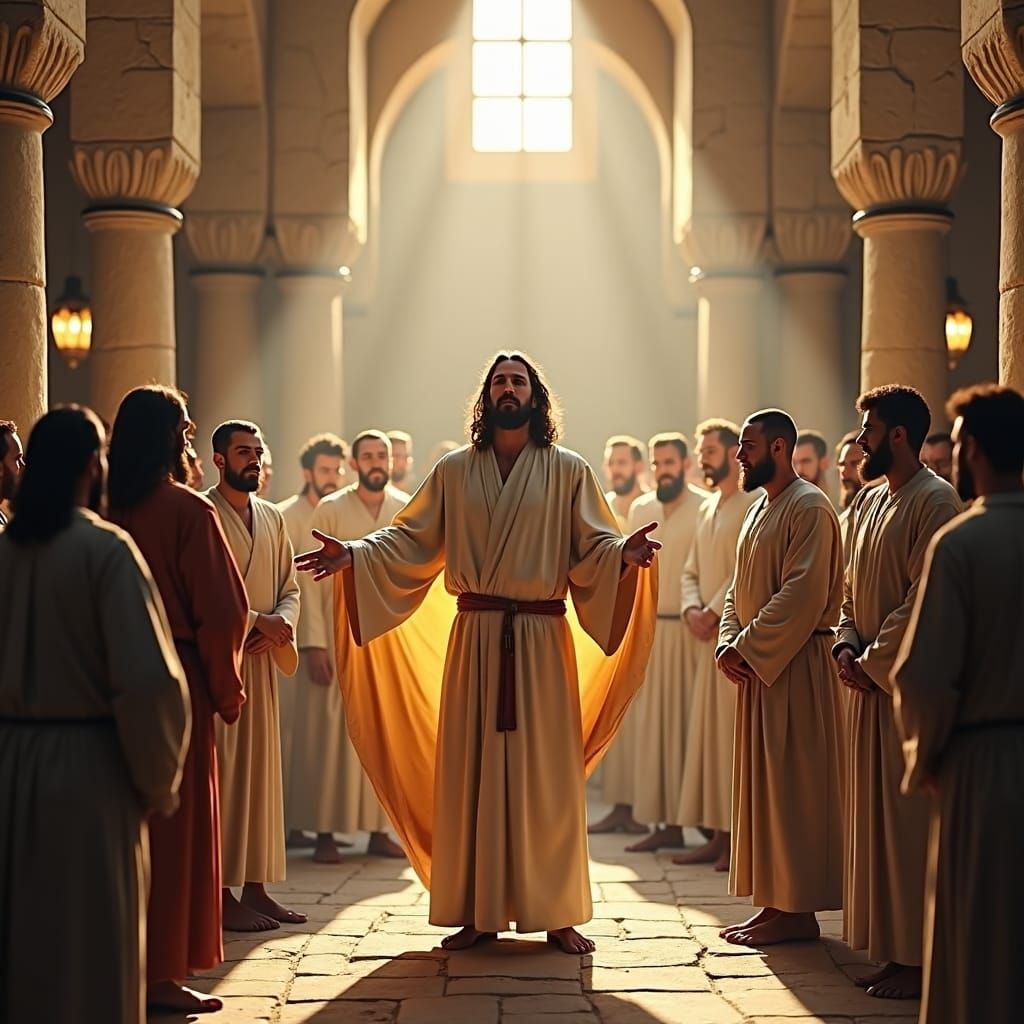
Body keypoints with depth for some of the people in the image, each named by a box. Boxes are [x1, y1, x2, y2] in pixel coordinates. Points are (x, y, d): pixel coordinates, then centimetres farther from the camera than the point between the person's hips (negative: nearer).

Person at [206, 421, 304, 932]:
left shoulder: (272, 517, 16)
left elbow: (289, 587, 14)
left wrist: (280, 625, -6)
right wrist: (256, 620, -17)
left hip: (262, 657, 7)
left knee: (261, 768, 8)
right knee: (222, 770, -8)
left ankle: (255, 887, 14)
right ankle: (221, 894, -6)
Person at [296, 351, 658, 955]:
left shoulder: (568, 472, 5)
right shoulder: (454, 472, 10)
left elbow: (593, 546, 0)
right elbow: (411, 538, 7)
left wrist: (626, 554, -21)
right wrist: (351, 555, -7)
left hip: (542, 638, -2)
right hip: (476, 636, 2)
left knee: (547, 773, -1)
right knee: (472, 770, 1)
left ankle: (557, 914, 5)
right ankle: (479, 912, 8)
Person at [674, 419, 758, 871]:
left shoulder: (754, 504, -8)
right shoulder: (707, 509, 19)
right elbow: (691, 571, 17)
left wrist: (714, 612, -15)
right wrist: (692, 610, -1)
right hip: (708, 635, 9)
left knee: (737, 731, -7)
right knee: (708, 732, 8)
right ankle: (718, 834, 13)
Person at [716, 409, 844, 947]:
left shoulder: (809, 508, -13)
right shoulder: (760, 508, 17)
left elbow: (803, 594, -21)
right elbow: (740, 589, 17)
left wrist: (748, 647, -19)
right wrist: (728, 644, 0)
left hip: (796, 665, -10)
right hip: (757, 664, 10)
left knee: (791, 785, -6)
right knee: (763, 784, 10)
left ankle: (797, 911, -1)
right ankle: (776, 903, 16)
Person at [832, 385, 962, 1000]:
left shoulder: (935, 502, -13)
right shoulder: (869, 503, 14)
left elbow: (924, 602, -18)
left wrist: (873, 662, -13)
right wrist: (847, 648, 2)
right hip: (871, 681, 9)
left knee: (911, 823, -5)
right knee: (877, 821, 11)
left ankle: (922, 961, 1)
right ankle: (896, 951, 18)